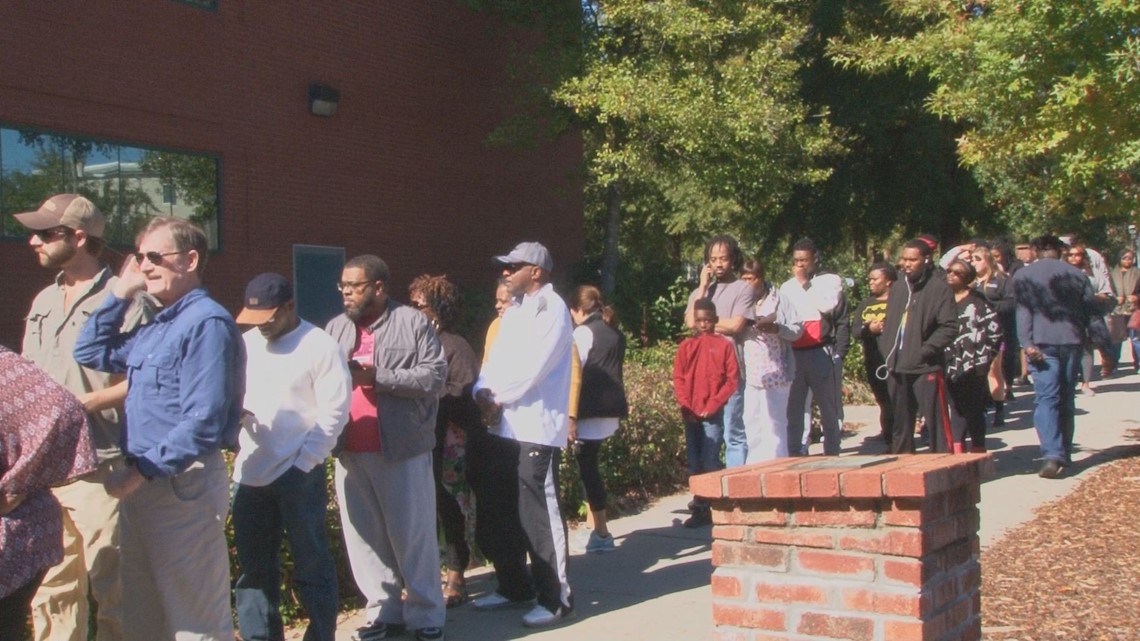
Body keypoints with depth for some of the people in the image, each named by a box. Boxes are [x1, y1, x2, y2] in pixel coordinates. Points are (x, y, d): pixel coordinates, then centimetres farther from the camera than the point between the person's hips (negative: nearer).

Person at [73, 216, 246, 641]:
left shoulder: (206, 323, -15)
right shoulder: (157, 327, 15)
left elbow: (203, 423, -22)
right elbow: (90, 352, 24)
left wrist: (142, 472, -20)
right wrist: (121, 293, 14)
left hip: (183, 484, -10)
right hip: (144, 481, 10)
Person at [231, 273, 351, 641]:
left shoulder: (320, 346, -8)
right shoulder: (247, 343, 10)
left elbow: (334, 412, -10)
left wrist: (303, 463, -14)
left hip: (299, 475, -6)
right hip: (250, 473, 6)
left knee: (311, 565, 5)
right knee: (253, 566, 13)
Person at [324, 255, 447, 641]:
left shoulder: (413, 323, -2)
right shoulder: (336, 328, 13)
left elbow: (435, 375, -10)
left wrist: (378, 377, -16)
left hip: (402, 449, -5)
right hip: (350, 451, 5)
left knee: (412, 534, 2)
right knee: (364, 535, 9)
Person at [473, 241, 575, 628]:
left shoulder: (552, 309, -9)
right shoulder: (513, 311, 19)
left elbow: (533, 367, -17)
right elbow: (496, 359, 15)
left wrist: (497, 398, -9)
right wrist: (483, 393, -4)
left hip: (537, 427, -9)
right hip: (506, 426, 9)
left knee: (539, 514, -6)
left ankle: (555, 598, 2)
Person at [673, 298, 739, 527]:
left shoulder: (724, 345, 0)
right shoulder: (686, 346, 8)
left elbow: (732, 380, -3)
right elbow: (678, 379, 7)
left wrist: (713, 405, -9)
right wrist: (686, 407, -4)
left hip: (713, 414, -3)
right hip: (690, 414, 4)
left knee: (710, 461, -7)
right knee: (694, 463, 8)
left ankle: (711, 507, -1)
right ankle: (701, 506, 15)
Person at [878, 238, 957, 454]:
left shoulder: (939, 288, -6)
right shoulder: (897, 287, 15)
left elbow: (950, 327, -12)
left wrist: (925, 350, -15)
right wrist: (886, 350, 10)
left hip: (926, 368, -7)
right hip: (897, 368, 7)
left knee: (935, 421, -4)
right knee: (900, 423, 14)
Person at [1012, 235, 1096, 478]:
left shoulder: (1023, 275, 4)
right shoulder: (1077, 274, 11)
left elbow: (1023, 311, -5)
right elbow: (1091, 307, 10)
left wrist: (1027, 343, -10)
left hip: (1043, 342, -3)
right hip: (1072, 340, 3)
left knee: (1046, 398, -8)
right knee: (1066, 399, 14)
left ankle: (1052, 455, -24)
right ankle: (1064, 454, 19)